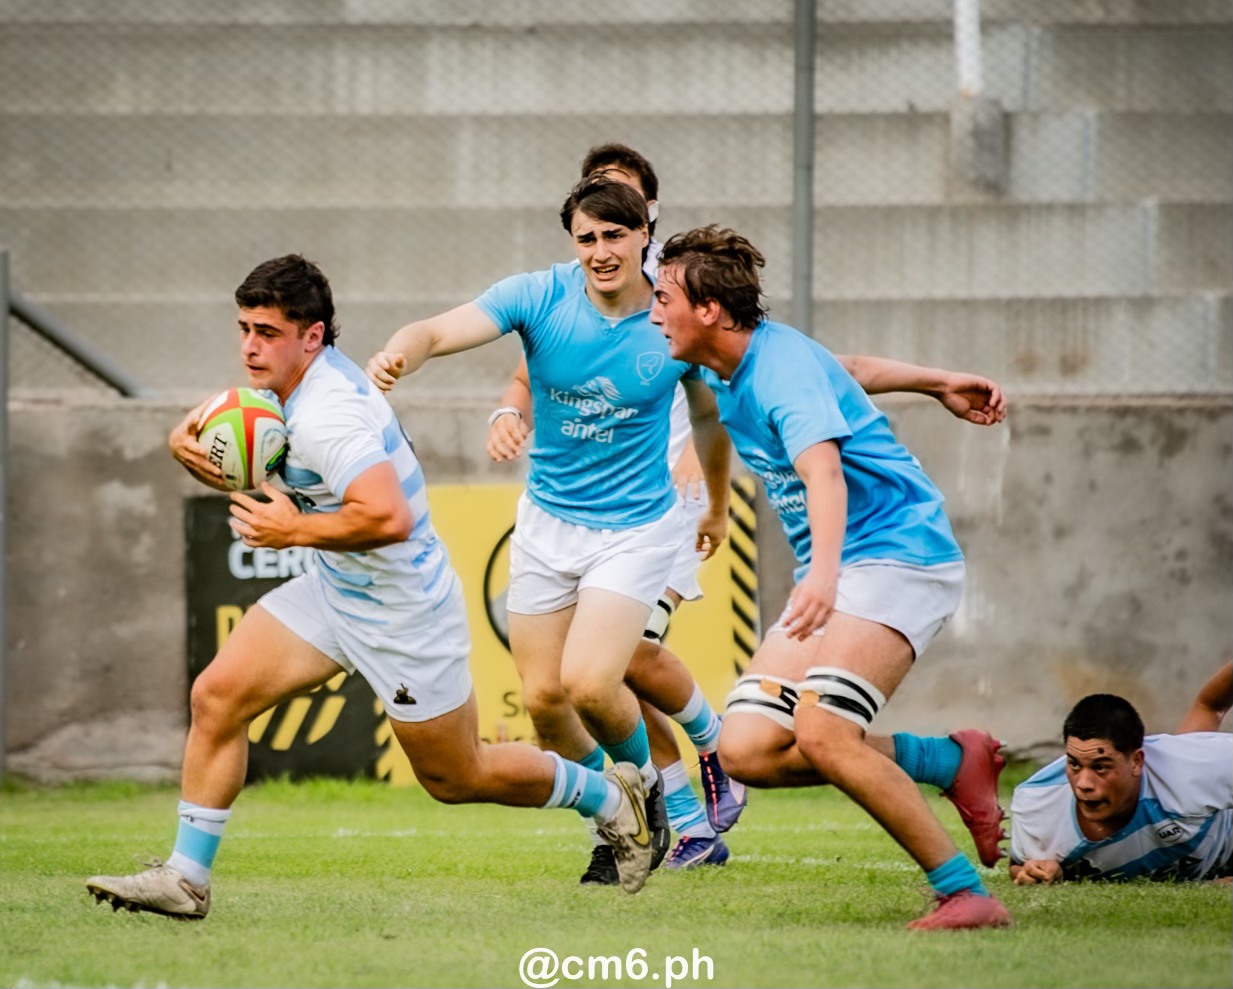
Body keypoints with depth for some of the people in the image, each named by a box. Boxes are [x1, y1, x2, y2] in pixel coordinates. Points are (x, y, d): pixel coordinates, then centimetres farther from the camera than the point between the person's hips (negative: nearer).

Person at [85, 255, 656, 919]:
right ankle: (185, 878, 0)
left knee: (457, 779, 8)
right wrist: (193, 445, -5)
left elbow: (390, 518, -40)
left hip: (401, 610, -9)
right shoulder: (301, 381, 0)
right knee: (217, 697, -5)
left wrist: (294, 530, -28)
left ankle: (610, 798, 30)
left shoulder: (327, 416, -30)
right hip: (332, 591, 9)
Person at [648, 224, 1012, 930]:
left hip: (900, 555, -10)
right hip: (834, 571, 10)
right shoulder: (723, 373, 10)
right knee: (746, 749, -6)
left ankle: (967, 893, -22)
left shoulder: (783, 369, -20)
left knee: (820, 732, -28)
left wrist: (824, 576, -51)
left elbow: (825, 474, -37)